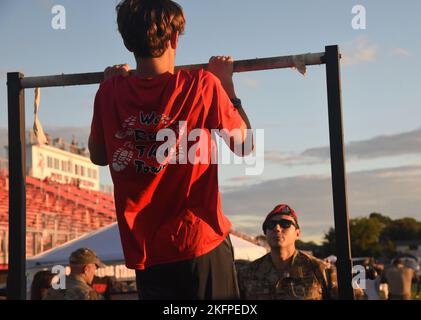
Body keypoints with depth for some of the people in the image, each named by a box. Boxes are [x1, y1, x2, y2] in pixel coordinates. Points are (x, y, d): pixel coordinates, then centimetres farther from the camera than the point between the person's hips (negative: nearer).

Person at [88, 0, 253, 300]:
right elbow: (245, 144, 2)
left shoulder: (111, 91, -2)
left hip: (145, 252, 3)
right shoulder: (201, 85, -11)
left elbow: (98, 156, 15)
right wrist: (227, 83, 10)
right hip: (201, 243, -3)